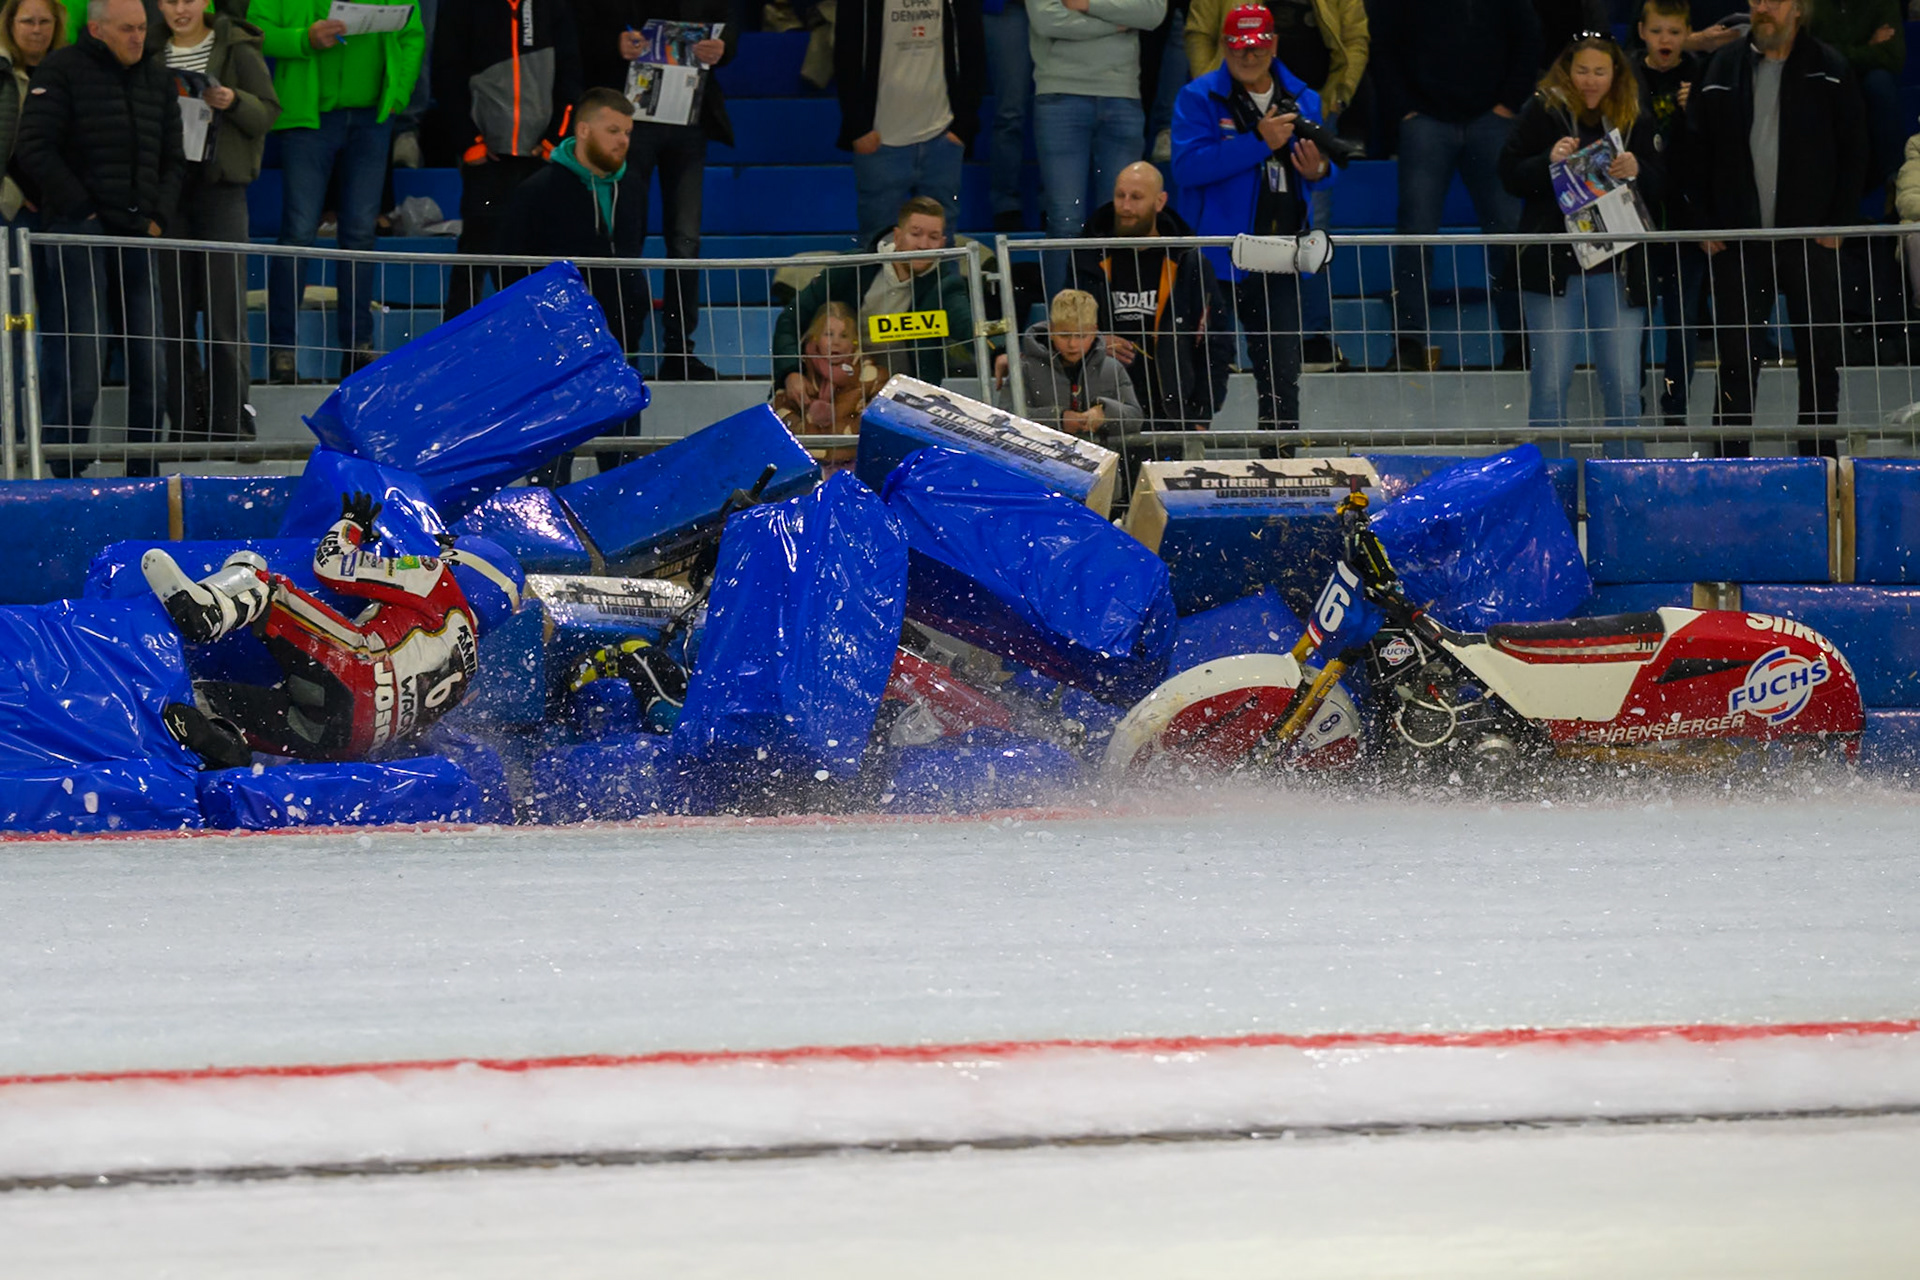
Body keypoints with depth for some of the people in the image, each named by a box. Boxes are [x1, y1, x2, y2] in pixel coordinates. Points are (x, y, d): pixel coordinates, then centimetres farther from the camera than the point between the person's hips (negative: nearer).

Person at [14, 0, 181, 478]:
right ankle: (59, 478, -4)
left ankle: (143, 476, 12)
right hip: (80, 233, -6)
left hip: (138, 237, 6)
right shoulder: (62, 71, -3)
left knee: (149, 366, 4)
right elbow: (34, 149, -9)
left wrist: (159, 217, 6)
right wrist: (81, 208, -10)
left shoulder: (156, 77, 15)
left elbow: (171, 159, 20)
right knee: (79, 370, -10)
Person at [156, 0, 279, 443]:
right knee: (172, 305, 2)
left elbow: (269, 111, 0)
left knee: (225, 304, -6)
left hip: (220, 186, -3)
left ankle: (232, 417, -2)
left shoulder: (236, 48, 2)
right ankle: (185, 422, 8)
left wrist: (233, 102, -18)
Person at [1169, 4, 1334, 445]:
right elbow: (1187, 165, -18)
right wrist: (1259, 142, -22)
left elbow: (1323, 168, 21)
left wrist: (1318, 171, -5)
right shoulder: (1200, 98, -3)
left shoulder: (1302, 100, 12)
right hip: (1214, 257, -4)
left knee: (1283, 370, 5)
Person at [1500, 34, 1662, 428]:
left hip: (1618, 268, 2)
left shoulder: (1635, 118, 7)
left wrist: (1636, 171, -16)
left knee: (1623, 384, 0)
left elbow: (1659, 187, 5)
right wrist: (1550, 160, -19)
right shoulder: (1543, 110, 2)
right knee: (1549, 382, -1)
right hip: (1554, 266, -2)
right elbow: (1510, 175, -1)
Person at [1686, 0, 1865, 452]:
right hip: (1738, 245, 1)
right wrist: (1705, 227, -1)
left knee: (1820, 361, 5)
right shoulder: (1722, 71, 5)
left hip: (1811, 244, -1)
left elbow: (1853, 154, 1)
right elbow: (1696, 155, 6)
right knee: (1737, 362, 4)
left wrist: (1837, 223, -6)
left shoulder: (1830, 72, 0)